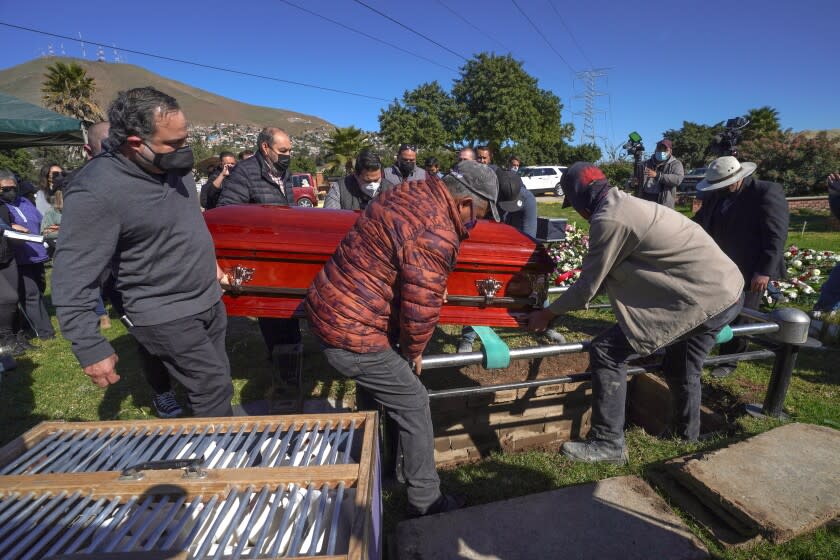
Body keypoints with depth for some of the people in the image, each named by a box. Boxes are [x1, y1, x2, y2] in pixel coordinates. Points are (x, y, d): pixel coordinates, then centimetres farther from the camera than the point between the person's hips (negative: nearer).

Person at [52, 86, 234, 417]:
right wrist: (90, 350, -19)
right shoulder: (96, 193, -24)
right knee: (214, 390, 1)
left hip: (209, 300, 8)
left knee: (215, 381, 20)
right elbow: (72, 282, -21)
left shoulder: (168, 167, 0)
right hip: (167, 318, -7)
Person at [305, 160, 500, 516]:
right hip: (353, 336, -10)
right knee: (413, 405, 6)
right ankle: (426, 502, 24)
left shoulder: (411, 193, 5)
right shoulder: (435, 236, -24)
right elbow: (421, 310, -21)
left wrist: (436, 284, 15)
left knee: (379, 393, 28)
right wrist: (414, 350, -2)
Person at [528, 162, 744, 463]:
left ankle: (608, 443, 4)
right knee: (682, 367, 28)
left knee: (606, 352, -7)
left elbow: (588, 286, -10)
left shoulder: (608, 219, -17)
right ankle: (687, 431, 51)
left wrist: (548, 313, 4)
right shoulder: (628, 203, 12)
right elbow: (605, 273, 24)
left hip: (701, 300, -10)